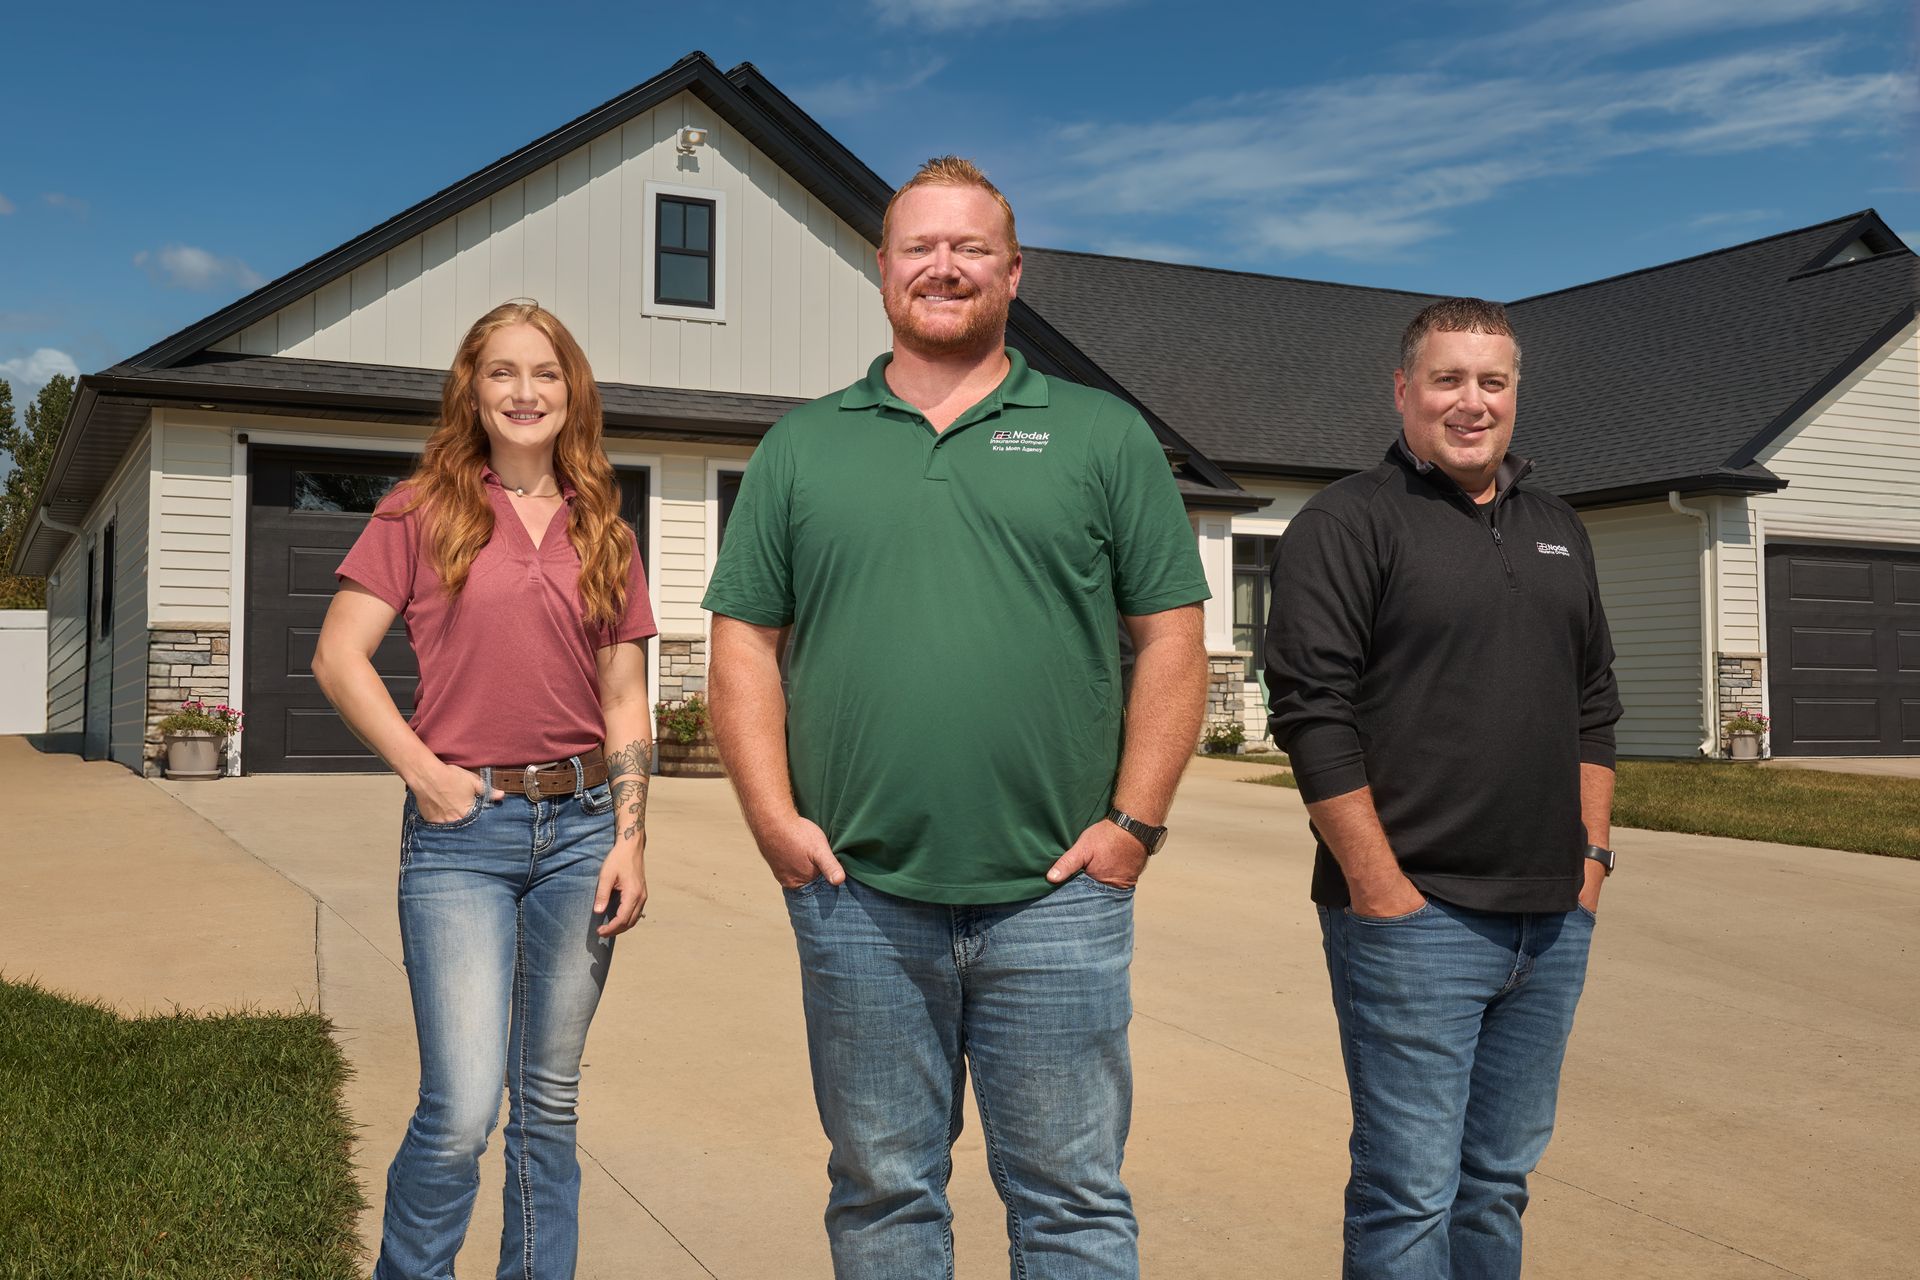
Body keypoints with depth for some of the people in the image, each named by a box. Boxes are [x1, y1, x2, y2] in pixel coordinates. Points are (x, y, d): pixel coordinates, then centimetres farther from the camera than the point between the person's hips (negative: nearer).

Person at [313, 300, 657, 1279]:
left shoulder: (603, 531, 12)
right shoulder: (423, 511, 3)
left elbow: (625, 697, 10)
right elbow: (338, 658, -1)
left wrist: (630, 839, 2)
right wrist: (423, 772, -9)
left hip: (580, 825, 3)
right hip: (461, 831, -3)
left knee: (549, 1103, 11)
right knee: (461, 1112, -9)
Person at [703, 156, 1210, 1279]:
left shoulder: (1104, 436, 6)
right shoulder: (803, 448, 11)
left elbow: (1172, 639, 3)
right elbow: (745, 642, 8)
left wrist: (1135, 822, -5)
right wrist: (776, 819, -2)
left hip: (1056, 895, -1)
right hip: (857, 897, 2)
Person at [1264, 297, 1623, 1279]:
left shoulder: (1558, 532, 17)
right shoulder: (1347, 523, -5)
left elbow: (1594, 702, 21)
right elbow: (1312, 711, -13)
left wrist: (1592, 852, 11)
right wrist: (1380, 886, -16)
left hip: (1554, 919, 7)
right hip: (1413, 914, -6)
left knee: (1500, 1179, 15)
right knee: (1411, 1195, -3)